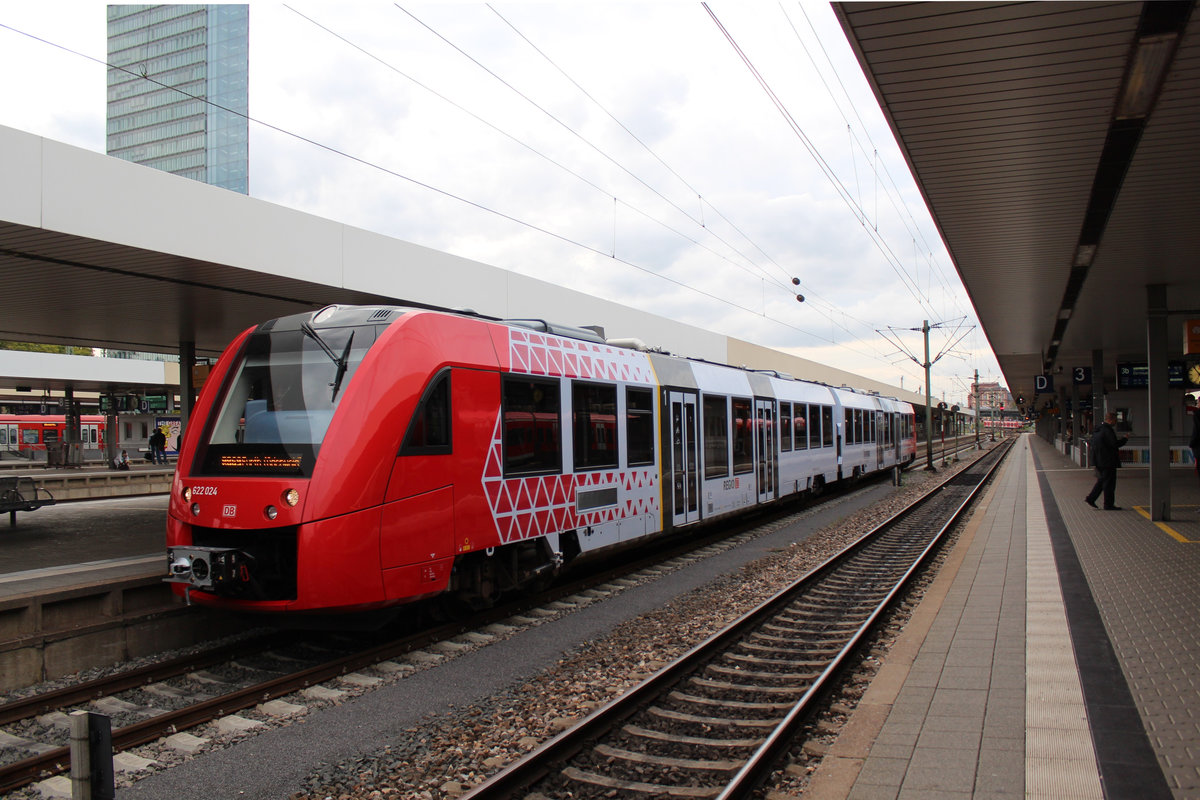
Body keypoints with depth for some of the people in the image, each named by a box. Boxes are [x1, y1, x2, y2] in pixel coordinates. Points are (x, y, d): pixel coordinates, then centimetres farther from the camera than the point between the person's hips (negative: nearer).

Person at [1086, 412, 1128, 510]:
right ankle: (1109, 505, 4)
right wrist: (1125, 439, -7)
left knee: (1101, 480, 18)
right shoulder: (1107, 430, -19)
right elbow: (1115, 443, -23)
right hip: (1108, 461, -9)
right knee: (1109, 483, -1)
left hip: (1098, 460, 9)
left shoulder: (1098, 430, 11)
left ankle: (1090, 498, 13)